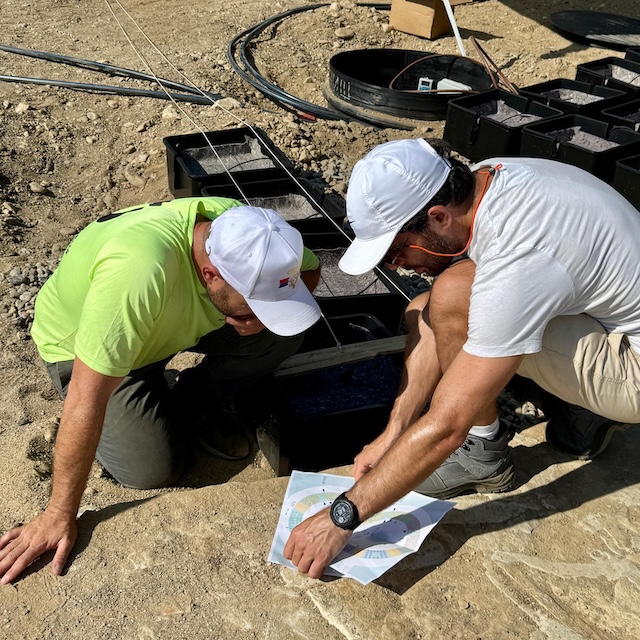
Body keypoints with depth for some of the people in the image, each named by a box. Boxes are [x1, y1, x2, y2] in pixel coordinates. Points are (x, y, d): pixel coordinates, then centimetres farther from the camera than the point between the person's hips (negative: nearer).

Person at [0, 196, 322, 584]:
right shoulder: (138, 269, -45)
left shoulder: (245, 232, -27)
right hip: (82, 346, -4)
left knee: (285, 333, -19)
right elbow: (87, 399, -40)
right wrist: (60, 516, -32)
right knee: (154, 470, -17)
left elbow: (310, 268, -6)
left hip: (180, 320, 5)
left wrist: (261, 313, -27)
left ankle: (193, 404, 5)